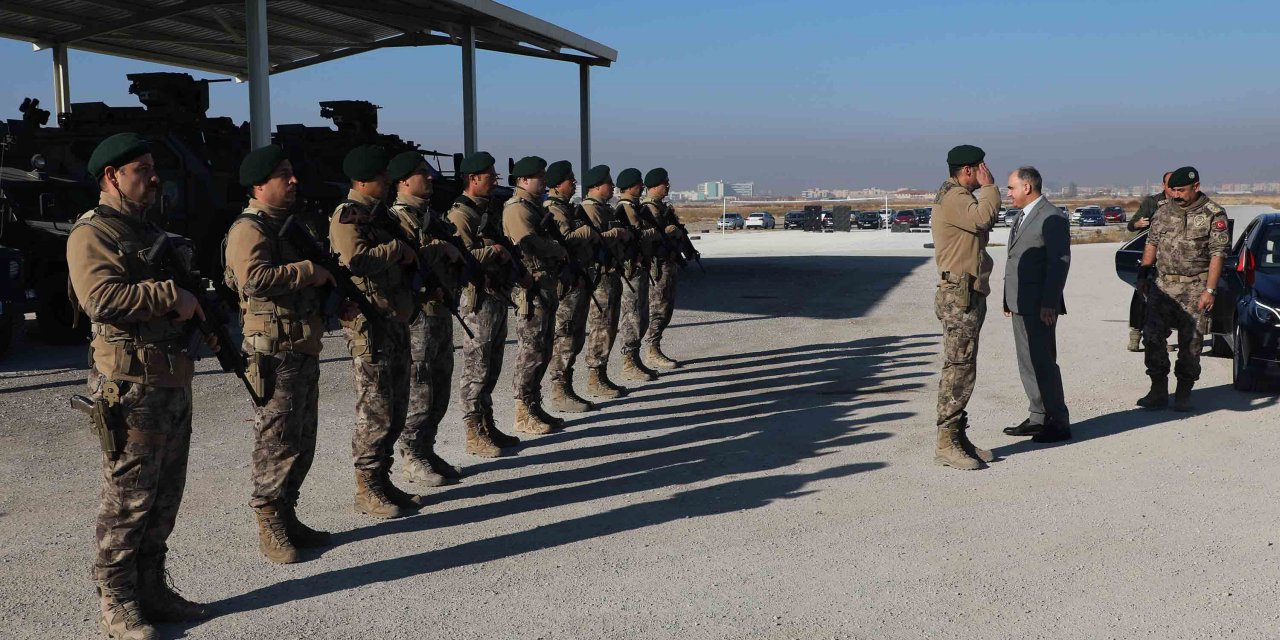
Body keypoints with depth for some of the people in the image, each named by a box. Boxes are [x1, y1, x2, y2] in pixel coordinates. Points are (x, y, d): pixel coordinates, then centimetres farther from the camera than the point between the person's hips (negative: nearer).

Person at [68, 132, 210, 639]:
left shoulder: (149, 232, 20)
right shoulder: (92, 234, -9)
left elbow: (173, 290, 31)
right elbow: (101, 298, -25)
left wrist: (201, 318, 12)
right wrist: (171, 296, -22)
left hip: (174, 382, 9)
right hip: (132, 387, -9)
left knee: (164, 497, 14)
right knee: (127, 498, -2)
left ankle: (151, 589, 24)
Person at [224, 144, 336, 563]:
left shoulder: (287, 223, 19)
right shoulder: (249, 228, -12)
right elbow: (254, 278, -29)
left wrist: (329, 281, 13)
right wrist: (309, 271, -21)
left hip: (305, 349, 10)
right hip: (275, 353, -10)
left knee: (302, 442, 14)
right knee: (277, 443, -4)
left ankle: (288, 517, 25)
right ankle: (270, 528, 6)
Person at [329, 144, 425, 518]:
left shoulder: (378, 213, 19)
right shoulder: (348, 215, -10)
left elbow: (399, 262, 25)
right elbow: (356, 260, -26)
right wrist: (397, 249, -14)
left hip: (395, 319, 9)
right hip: (370, 322, -9)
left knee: (396, 408, 13)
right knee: (375, 410, -5)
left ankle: (383, 482, 22)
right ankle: (368, 491, 4)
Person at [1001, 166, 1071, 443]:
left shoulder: (1053, 218, -11)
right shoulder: (1022, 216, 17)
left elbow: (1060, 262, -16)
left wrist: (1049, 303, -20)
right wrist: (1009, 298, 13)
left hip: (1040, 305, -9)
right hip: (1021, 303, 9)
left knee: (1043, 362, -4)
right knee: (1028, 362, 12)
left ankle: (1059, 422, 4)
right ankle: (1038, 418, 20)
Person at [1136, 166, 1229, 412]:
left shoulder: (1214, 214, -4)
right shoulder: (1164, 211, 9)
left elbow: (1218, 254, -8)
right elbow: (1151, 243, 16)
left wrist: (1209, 290, -13)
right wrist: (1143, 274, 9)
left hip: (1194, 288, -4)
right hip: (1161, 285, 4)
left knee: (1190, 343, 2)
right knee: (1152, 337, -1)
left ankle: (1183, 393, 12)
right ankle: (1159, 390, 8)